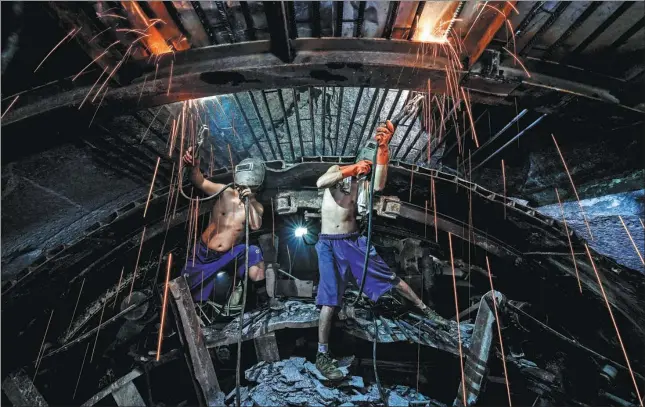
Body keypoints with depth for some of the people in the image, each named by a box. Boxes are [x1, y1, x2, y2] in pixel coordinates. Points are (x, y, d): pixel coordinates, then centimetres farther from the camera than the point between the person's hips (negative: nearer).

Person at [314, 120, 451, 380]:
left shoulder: (363, 183, 6)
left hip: (354, 241, 3)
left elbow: (379, 186, -19)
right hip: (329, 244, -3)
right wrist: (353, 168, -25)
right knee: (330, 298, -7)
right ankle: (322, 356, 6)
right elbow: (320, 183, -19)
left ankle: (426, 311, 29)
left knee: (390, 277, 8)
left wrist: (383, 149, -26)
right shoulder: (336, 170, 4)